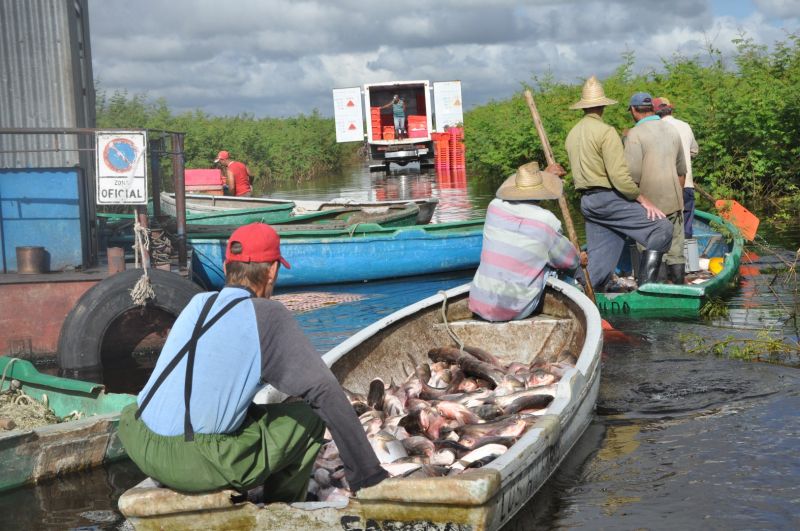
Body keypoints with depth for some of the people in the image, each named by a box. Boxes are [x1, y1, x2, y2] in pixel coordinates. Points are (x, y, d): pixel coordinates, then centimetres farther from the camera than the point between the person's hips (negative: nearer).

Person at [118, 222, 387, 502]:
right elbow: (324, 390, -6)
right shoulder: (267, 314, -5)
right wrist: (367, 473, 0)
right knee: (309, 416, 9)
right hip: (198, 466, -7)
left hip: (141, 449, 7)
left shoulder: (197, 303, 14)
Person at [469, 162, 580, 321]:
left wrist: (545, 173, 35)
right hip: (515, 312, -3)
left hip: (479, 305, 4)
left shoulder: (494, 207, -1)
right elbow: (572, 262, 6)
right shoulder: (547, 224, -11)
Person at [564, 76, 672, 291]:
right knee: (661, 228, -9)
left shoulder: (572, 134, 14)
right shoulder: (605, 131, -12)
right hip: (608, 198, -9)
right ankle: (646, 286, -15)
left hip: (586, 200, 9)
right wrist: (643, 199, -12)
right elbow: (619, 175, -18)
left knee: (599, 260, 12)